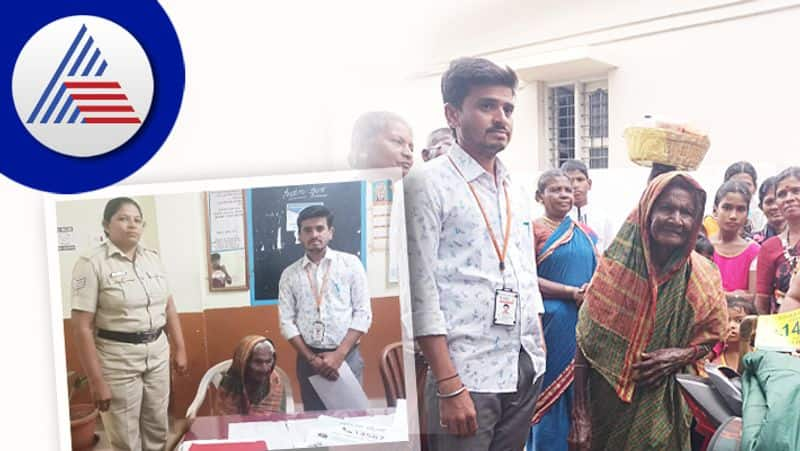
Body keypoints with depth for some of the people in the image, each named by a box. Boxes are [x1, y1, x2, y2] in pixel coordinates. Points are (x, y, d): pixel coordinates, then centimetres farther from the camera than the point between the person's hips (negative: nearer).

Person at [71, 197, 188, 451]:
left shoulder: (152, 257, 6)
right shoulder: (91, 264, -11)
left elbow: (169, 307, 14)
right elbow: (83, 327, -14)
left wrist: (179, 348, 12)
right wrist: (96, 380, -16)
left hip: (157, 352, 5)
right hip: (118, 358, -5)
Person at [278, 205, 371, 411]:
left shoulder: (350, 264, 0)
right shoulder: (289, 274, 5)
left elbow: (363, 313, -4)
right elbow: (286, 322, 3)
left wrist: (339, 354, -11)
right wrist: (311, 358, -7)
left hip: (347, 356, -2)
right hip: (308, 359, 2)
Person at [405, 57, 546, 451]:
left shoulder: (516, 191, 13)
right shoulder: (428, 184, -8)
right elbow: (421, 292, -13)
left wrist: (539, 356, 14)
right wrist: (449, 387, -16)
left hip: (526, 370, 7)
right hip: (466, 374, -6)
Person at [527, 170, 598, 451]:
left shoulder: (586, 234, 14)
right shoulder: (533, 230, -1)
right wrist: (572, 292, -15)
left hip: (585, 322, 5)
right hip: (550, 322, -5)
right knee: (551, 390, 2)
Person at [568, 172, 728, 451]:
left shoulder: (704, 278, -8)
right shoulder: (615, 266, -11)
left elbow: (712, 337, 7)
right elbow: (586, 343, -9)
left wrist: (682, 356, -16)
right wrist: (580, 417, -12)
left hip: (661, 407, 1)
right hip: (605, 402, -1)